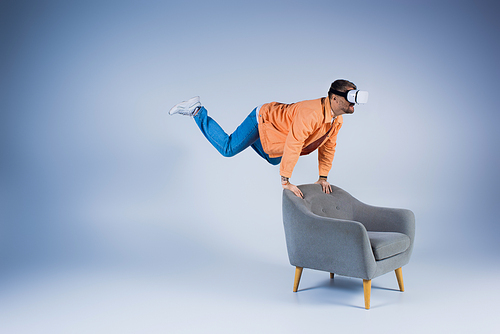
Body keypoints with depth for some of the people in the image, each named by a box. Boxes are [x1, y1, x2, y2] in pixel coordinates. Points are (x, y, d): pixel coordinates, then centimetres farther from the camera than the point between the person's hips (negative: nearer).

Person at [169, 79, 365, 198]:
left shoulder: (337, 120, -9)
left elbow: (328, 147, 4)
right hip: (264, 119, -9)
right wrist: (285, 181, -36)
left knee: (275, 160, 29)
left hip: (276, 129, 9)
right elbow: (293, 145, -40)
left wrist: (323, 177, 2)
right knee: (227, 148, -7)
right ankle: (196, 111, 7)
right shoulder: (311, 113, -39)